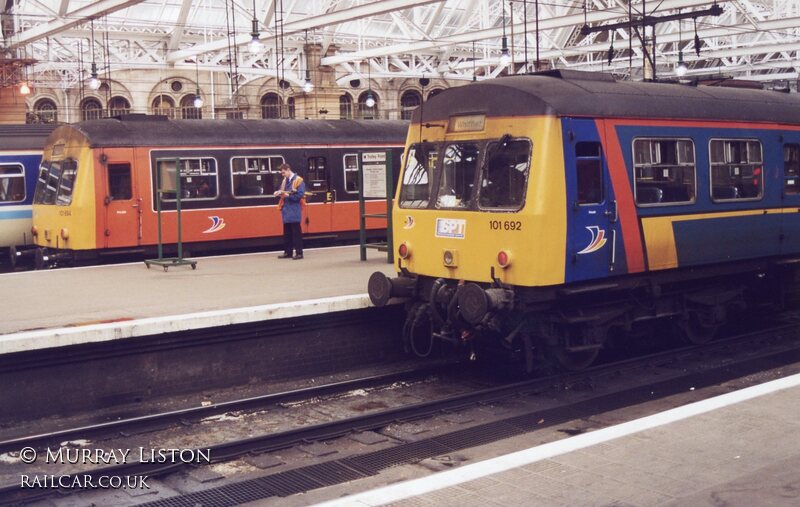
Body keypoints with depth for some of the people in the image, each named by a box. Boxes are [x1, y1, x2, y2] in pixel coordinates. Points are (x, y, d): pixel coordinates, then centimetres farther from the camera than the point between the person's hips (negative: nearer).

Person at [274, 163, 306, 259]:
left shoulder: (298, 180, -10)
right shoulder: (285, 181, 14)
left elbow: (300, 195, -15)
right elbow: (282, 191, 20)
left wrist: (289, 195, -20)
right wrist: (279, 192, -2)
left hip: (294, 211, -8)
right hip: (286, 210, 8)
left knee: (296, 232, -4)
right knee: (287, 232, 11)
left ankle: (299, 253, -1)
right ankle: (287, 252, 17)